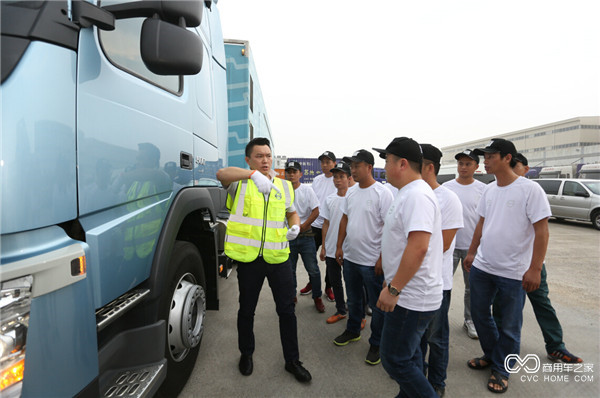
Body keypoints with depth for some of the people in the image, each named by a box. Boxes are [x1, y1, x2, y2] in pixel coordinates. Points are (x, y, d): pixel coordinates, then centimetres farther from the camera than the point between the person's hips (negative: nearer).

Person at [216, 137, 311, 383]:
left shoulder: (284, 186, 8)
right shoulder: (240, 183, -5)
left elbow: (292, 212, 21)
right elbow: (222, 174, -27)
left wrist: (295, 226, -2)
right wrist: (254, 174, -44)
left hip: (278, 257, 3)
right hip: (249, 258, -2)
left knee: (287, 310, 10)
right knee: (247, 309, 16)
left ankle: (292, 360, 30)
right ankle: (246, 354, 41)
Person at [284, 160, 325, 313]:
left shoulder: (307, 190, -2)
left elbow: (315, 211, -5)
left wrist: (302, 226, -10)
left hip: (305, 235, -1)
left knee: (313, 269, 2)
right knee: (289, 270, 13)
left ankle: (317, 297, 20)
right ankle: (291, 296, 31)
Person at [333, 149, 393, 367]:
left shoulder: (383, 193, -15)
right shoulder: (351, 193, 7)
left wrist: (382, 259, -18)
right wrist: (339, 246, 9)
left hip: (372, 262, -7)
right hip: (350, 258, 7)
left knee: (377, 305, 8)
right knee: (353, 299, 23)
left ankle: (376, 344, 26)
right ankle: (352, 331, 44)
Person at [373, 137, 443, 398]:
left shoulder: (417, 195, -21)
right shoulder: (408, 193, 13)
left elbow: (418, 247, -30)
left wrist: (393, 289, -25)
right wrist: (392, 281, 22)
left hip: (411, 298, -10)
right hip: (410, 293, 10)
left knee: (394, 360, 1)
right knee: (409, 355, 22)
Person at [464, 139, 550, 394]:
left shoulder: (530, 189, -14)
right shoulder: (489, 189, 5)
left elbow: (542, 230, -14)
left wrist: (535, 268, -18)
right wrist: (472, 253, 14)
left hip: (513, 273, -6)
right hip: (482, 267, 6)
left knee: (509, 325, 10)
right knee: (479, 314, 17)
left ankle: (501, 369, 29)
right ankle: (491, 355, 40)